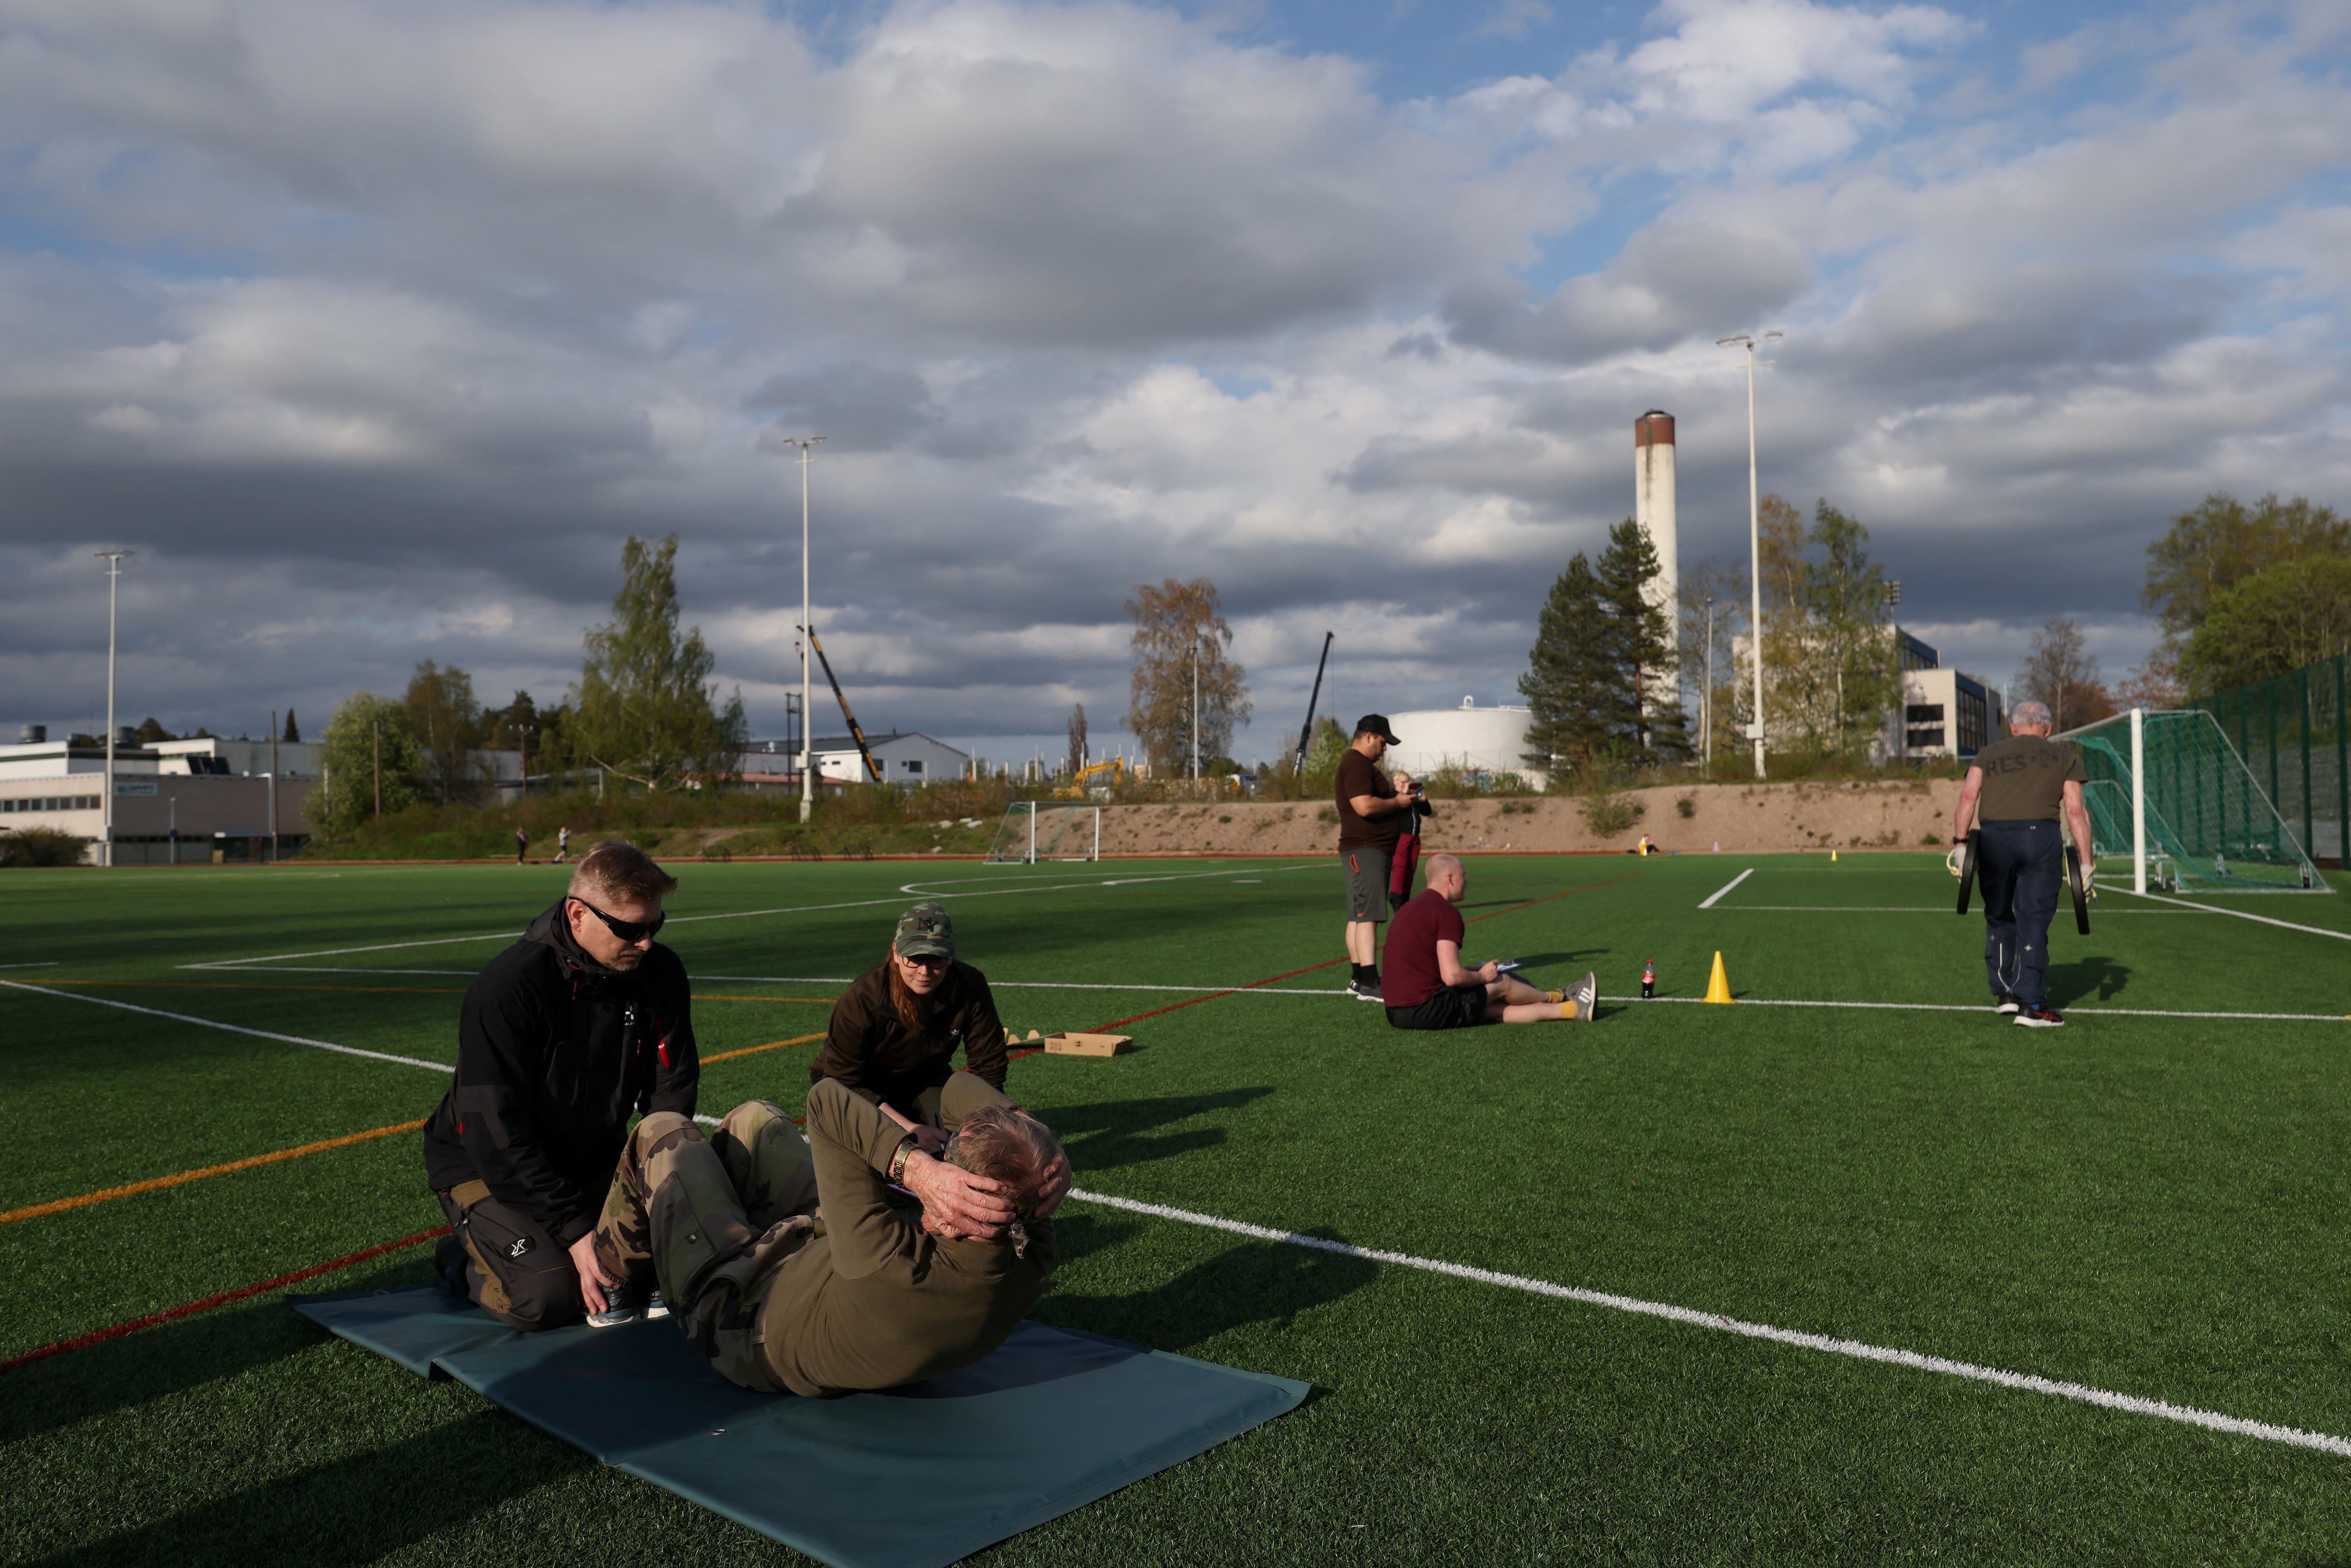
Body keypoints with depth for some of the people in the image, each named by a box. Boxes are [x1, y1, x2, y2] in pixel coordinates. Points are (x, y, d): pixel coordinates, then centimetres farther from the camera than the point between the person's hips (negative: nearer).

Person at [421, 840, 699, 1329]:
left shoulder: (661, 974, -10)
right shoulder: (505, 989, -26)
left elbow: (671, 1092, -5)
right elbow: (497, 1133, -27)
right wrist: (576, 1230, -30)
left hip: (594, 1161, 5)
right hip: (486, 1167, -5)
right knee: (547, 1298, -25)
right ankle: (467, 1258, 7)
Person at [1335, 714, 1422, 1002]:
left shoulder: (1361, 765, 22)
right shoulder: (1356, 765, -13)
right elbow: (1365, 806, -24)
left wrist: (1395, 793, 16)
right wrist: (1397, 802, -11)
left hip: (1372, 849, 11)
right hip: (1365, 849, -11)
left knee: (1359, 916, 11)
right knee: (1368, 915, -15)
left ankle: (1359, 980, 15)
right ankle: (1369, 985, -19)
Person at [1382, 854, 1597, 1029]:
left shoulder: (1409, 909, 15)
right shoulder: (1446, 912, -14)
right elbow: (1452, 976, -22)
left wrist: (1475, 973, 22)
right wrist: (1482, 976, 0)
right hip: (1426, 1011, -8)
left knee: (1494, 1009, 18)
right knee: (1502, 983, 12)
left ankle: (1572, 1009, 31)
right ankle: (1554, 998, 39)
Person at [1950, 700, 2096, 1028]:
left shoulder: (1988, 754, 21)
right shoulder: (2064, 755, 18)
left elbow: (1968, 796, 4)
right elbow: (2075, 810, 8)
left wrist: (1960, 841, 0)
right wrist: (2086, 861, 8)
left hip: (1992, 837, 1)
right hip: (2040, 835, -1)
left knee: (1998, 918, 16)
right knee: (2034, 921, 1)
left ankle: (2003, 993, 20)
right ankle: (2031, 1004, 0)